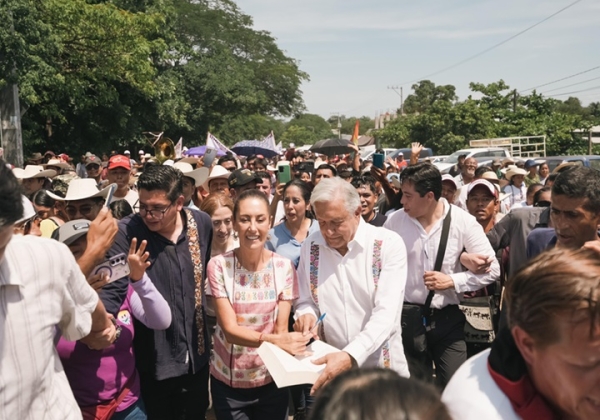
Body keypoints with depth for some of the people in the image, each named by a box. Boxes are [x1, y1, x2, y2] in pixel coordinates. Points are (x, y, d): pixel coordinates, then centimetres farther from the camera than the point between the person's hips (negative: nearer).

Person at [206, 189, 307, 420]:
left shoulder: (284, 267, -7)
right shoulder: (219, 266, -12)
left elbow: (281, 329, -7)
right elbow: (230, 329, -17)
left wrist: (284, 339, -31)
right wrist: (274, 340, -34)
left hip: (271, 379, 1)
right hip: (228, 380, -1)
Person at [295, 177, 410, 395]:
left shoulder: (389, 244, -13)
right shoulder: (311, 246, -2)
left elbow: (386, 313, -20)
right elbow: (305, 301, 8)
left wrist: (351, 355, -32)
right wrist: (306, 314, -15)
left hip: (382, 367, -2)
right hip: (329, 368, 3)